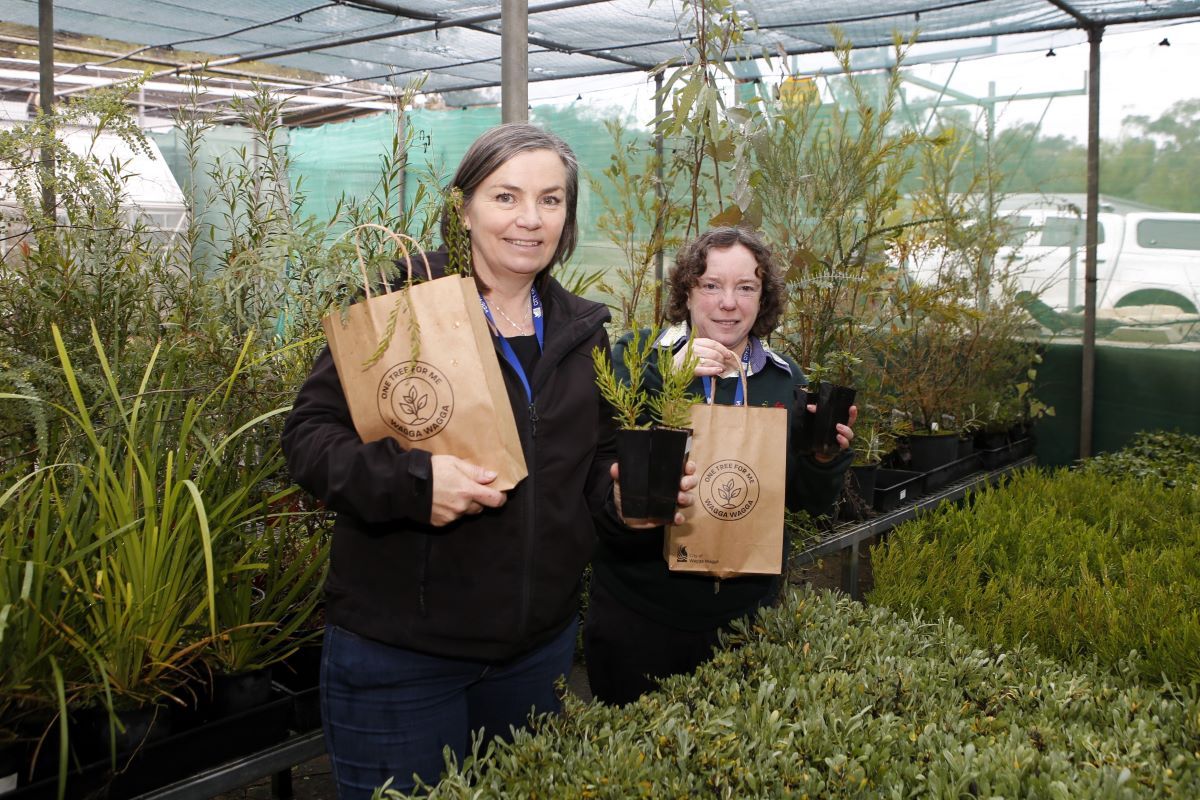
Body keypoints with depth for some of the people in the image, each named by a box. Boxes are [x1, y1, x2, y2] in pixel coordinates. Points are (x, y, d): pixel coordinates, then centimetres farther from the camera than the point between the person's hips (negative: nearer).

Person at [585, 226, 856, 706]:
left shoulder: (785, 380, 4)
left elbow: (811, 503, 8)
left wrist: (825, 456, -12)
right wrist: (664, 377, -28)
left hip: (746, 610, 3)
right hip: (638, 611, -3)